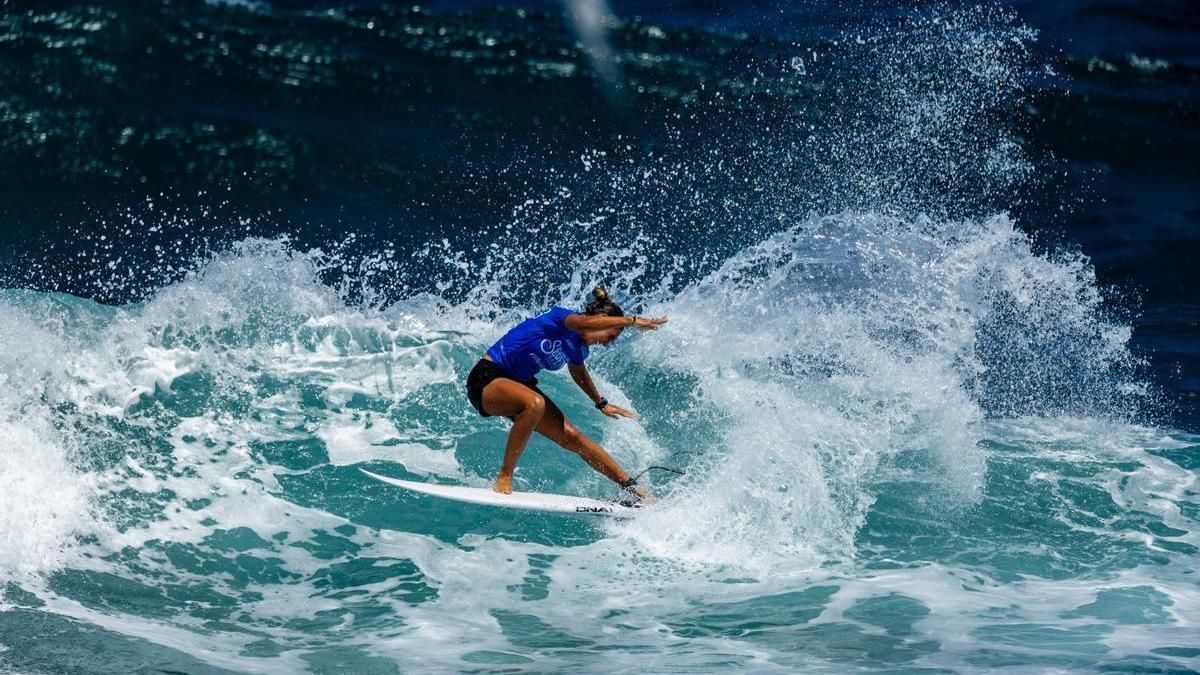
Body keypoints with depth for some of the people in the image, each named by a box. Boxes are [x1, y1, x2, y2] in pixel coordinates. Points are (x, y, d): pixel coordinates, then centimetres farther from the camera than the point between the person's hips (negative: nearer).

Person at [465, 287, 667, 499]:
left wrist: (601, 403, 42)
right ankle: (504, 478, -27)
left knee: (572, 437, 0)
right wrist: (632, 321, -46)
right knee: (535, 403, -38)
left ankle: (630, 485, 6)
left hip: (520, 385, 9)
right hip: (487, 378, -9)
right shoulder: (561, 316, -19)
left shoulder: (578, 348, 7)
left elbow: (578, 370, 32)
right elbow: (585, 324, -44)